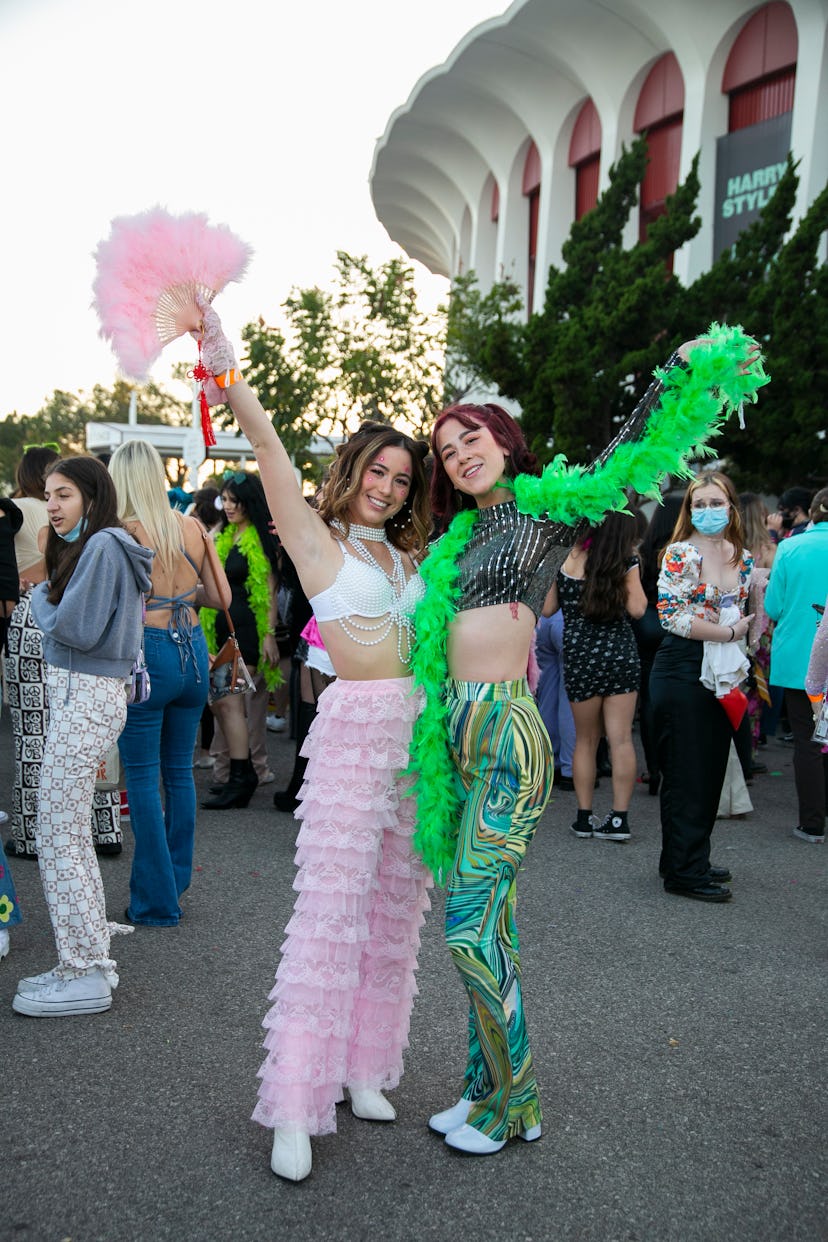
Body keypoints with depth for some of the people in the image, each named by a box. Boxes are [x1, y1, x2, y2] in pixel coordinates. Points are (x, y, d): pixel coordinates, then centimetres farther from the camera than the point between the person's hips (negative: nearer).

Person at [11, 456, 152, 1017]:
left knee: (57, 839, -5)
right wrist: (50, 599, 3)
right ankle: (91, 962, 23)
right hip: (85, 693, 10)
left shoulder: (102, 546, -13)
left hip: (84, 697, -10)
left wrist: (40, 599, -2)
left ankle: (86, 977, 3)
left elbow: (74, 628, -19)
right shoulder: (92, 546, 17)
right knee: (73, 837, 15)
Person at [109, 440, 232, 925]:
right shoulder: (192, 528, 4)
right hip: (192, 651, 6)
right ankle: (177, 881, 28)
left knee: (143, 776, 4)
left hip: (146, 653, -5)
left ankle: (157, 900, 9)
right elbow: (222, 597, 10)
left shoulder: (124, 532, -11)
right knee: (180, 770, 16)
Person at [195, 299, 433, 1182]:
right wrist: (218, 352, -17)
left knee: (395, 909, 9)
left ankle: (361, 1068, 22)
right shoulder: (316, 538, 1)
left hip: (418, 730, 6)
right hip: (353, 727, -6)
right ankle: (295, 1110, -1)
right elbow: (264, 439, -9)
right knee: (333, 909, -9)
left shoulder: (408, 556, 17)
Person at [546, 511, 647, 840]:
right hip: (620, 652, -1)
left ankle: (584, 817, 17)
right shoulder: (626, 561, -3)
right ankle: (619, 818, 2)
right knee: (621, 738, 2)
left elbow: (547, 607, 5)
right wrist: (631, 574, 5)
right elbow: (637, 609, -7)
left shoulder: (564, 557, 1)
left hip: (579, 655, 1)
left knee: (585, 739, 12)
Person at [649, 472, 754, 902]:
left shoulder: (742, 558, 11)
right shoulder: (680, 555, -10)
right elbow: (672, 616, -18)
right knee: (686, 776, -2)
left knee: (712, 773, 11)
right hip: (682, 674, -7)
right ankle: (684, 872, 7)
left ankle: (689, 860, 24)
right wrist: (727, 632, -14)